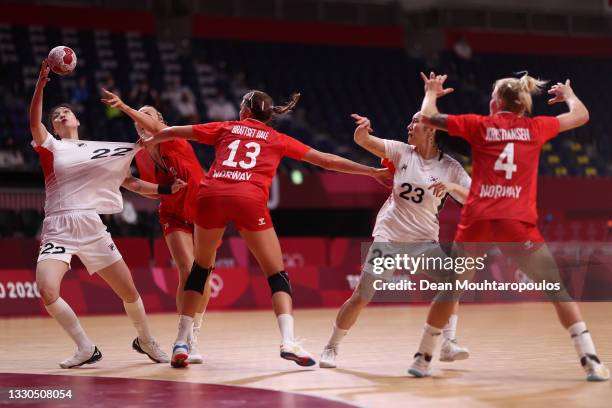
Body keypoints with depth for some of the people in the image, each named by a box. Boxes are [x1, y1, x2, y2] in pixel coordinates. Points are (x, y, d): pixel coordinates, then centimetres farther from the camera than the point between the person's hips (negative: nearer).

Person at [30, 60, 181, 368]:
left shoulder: (102, 150, 15)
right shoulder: (52, 147, 7)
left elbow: (131, 183, 21)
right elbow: (34, 123, -13)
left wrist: (165, 190, 7)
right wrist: (41, 84, -25)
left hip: (92, 227, 2)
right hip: (57, 229, -2)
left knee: (129, 292, 3)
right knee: (46, 291, -24)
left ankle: (145, 340, 31)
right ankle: (86, 349, -8)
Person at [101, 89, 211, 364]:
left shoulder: (174, 142, -13)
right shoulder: (142, 157, 0)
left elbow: (157, 130, -36)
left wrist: (125, 108, -49)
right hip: (175, 217, 2)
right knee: (187, 274, -17)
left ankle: (194, 333, 26)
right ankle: (189, 342, -19)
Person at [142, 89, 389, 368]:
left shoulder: (226, 128, 24)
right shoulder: (278, 140, 21)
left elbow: (171, 132, 26)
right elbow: (326, 161, 23)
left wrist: (149, 141, 47)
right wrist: (373, 171, 30)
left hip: (210, 196, 2)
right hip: (249, 199, -2)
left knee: (200, 267, 21)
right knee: (277, 275, 6)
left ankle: (181, 342, 16)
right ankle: (288, 341, -14)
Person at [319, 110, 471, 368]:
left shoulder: (449, 167, -4)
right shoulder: (402, 152, -2)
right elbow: (363, 141, -9)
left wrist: (453, 187, -28)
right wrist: (362, 129, -32)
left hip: (424, 240, 1)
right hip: (389, 236, -1)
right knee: (361, 297, -5)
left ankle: (448, 344, -9)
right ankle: (331, 348, 9)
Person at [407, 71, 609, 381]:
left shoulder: (480, 125, 9)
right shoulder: (536, 127, 11)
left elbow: (428, 117, 13)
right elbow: (581, 115, 26)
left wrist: (432, 92, 33)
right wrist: (568, 94, 47)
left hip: (476, 222, 1)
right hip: (518, 224, -1)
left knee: (450, 289, 17)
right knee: (557, 288, 5)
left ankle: (422, 358, 21)